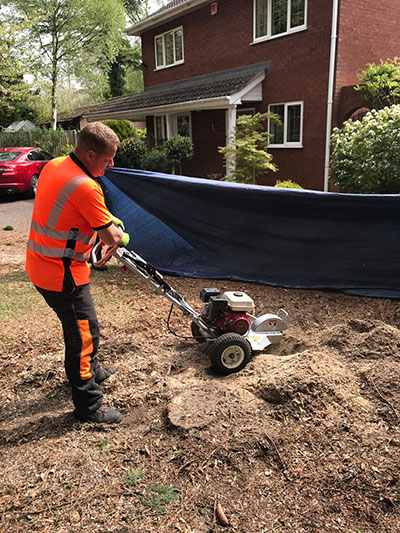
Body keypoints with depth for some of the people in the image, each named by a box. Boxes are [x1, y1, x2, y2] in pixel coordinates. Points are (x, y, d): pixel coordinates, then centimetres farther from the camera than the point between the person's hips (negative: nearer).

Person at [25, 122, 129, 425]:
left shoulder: (54, 166, 5)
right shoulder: (86, 187, -26)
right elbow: (111, 238, -17)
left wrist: (108, 218, 18)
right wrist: (122, 237, 5)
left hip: (40, 263, 10)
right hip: (62, 275, -10)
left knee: (83, 325, 26)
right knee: (83, 335, 4)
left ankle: (90, 371, 48)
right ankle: (88, 406, 19)